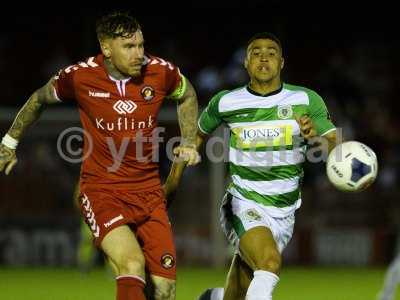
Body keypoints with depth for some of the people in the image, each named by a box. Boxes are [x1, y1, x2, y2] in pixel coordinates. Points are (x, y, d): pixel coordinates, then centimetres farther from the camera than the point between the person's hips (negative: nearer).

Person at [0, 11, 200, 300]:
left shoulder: (162, 72, -7)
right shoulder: (79, 76, -10)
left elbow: (187, 95, 19)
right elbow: (39, 99, 12)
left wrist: (189, 143, 10)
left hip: (149, 191, 3)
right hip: (101, 190, -3)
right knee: (132, 267, -28)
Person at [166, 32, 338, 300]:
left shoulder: (306, 101, -4)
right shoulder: (225, 103, -4)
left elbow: (336, 151, -9)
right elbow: (197, 135, 15)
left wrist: (315, 138, -31)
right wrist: (173, 181, 16)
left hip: (284, 214, 3)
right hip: (244, 205, -2)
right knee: (270, 262, -32)